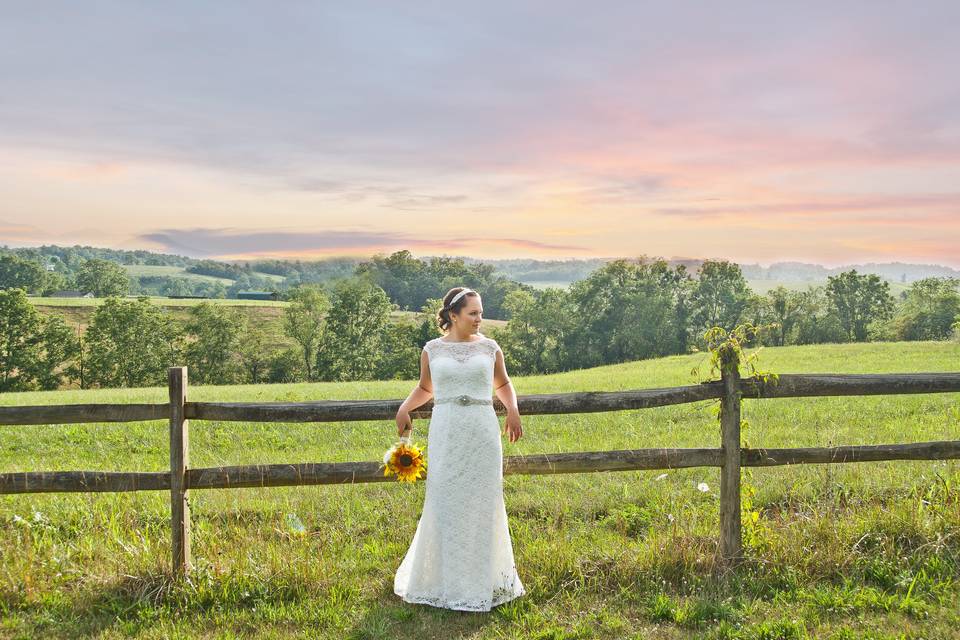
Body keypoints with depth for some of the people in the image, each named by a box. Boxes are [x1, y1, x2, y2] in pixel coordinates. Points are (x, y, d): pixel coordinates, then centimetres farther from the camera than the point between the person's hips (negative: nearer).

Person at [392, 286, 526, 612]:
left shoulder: (490, 347, 6)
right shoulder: (432, 349, 5)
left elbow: (503, 384, 19)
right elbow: (425, 388, 18)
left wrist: (513, 409, 0)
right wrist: (404, 408, 0)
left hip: (482, 432, 1)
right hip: (446, 433, 0)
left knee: (482, 504, 5)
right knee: (444, 503, 3)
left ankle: (481, 580, 21)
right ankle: (445, 580, 18)